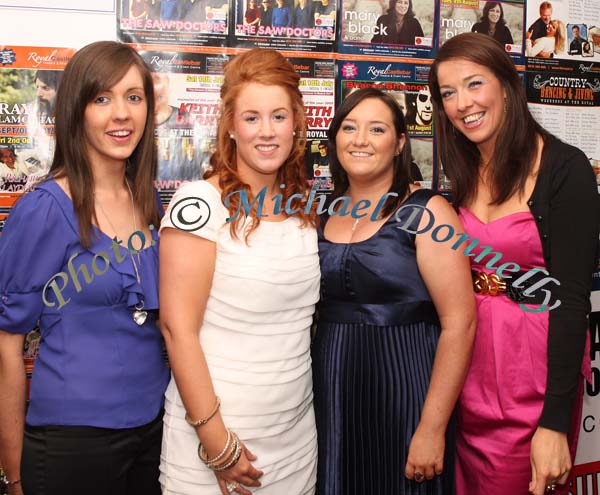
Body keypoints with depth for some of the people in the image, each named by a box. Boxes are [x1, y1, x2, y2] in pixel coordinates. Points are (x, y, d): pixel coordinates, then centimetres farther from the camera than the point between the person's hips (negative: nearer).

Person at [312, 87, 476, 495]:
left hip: (401, 388, -5)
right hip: (331, 390, 5)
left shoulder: (424, 212, -10)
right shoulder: (324, 215, 6)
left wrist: (432, 428, -17)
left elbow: (459, 323, -14)